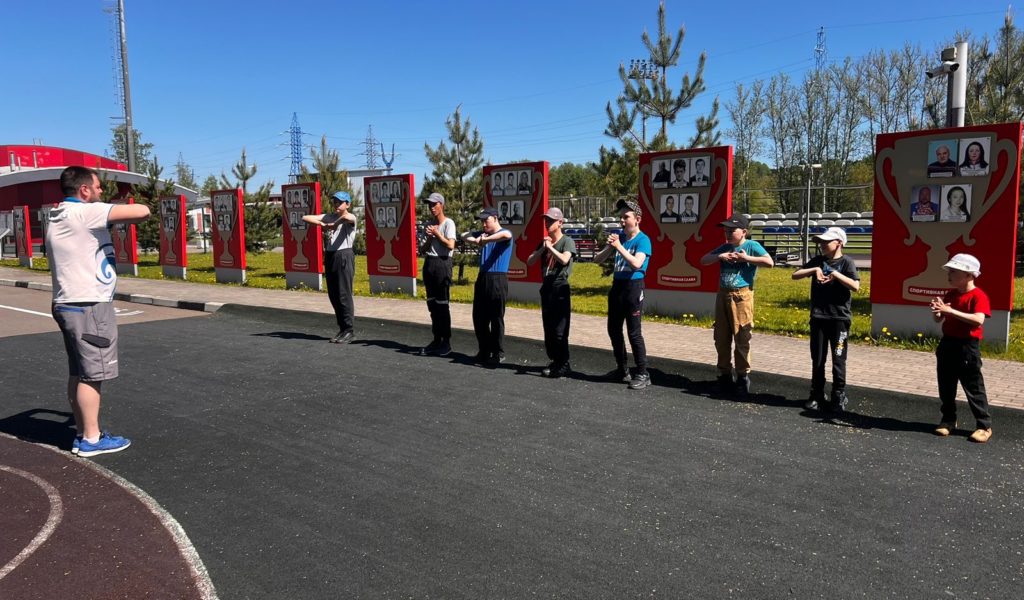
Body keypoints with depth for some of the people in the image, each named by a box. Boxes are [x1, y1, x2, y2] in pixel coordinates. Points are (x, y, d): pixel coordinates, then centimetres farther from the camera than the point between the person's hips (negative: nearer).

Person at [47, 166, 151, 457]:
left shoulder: (57, 217, 14)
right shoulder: (86, 212, -15)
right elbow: (142, 212, -22)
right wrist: (123, 212, 1)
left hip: (70, 304, 10)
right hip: (89, 306, -10)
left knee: (78, 373, 13)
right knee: (92, 374, -3)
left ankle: (82, 434, 20)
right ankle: (91, 439, 3)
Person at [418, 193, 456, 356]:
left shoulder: (448, 223, -5)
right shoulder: (429, 225, 15)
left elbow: (451, 245, -18)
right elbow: (423, 250, 14)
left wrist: (437, 233, -8)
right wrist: (429, 238, -3)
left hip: (442, 264, -7)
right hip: (429, 263, 7)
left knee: (442, 304, -7)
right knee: (432, 304, 10)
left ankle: (446, 342, 0)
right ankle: (437, 340, 17)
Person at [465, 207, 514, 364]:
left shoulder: (505, 233, -6)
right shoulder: (483, 233, 15)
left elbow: (505, 235, -30)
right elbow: (466, 237, 9)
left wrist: (485, 240, -28)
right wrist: (476, 240, -11)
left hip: (498, 280, -7)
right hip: (482, 278, 7)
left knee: (496, 318, 0)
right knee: (478, 317, 10)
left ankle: (498, 353, 10)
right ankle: (484, 350, 23)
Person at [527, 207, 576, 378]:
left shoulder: (567, 241, -5)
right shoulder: (544, 242, 14)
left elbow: (564, 259, -24)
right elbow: (529, 262, 8)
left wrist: (550, 247, -13)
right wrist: (543, 248, -4)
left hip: (560, 288, -7)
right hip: (546, 287, 7)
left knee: (559, 330, -8)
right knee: (548, 329, 11)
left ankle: (564, 365, -1)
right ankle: (555, 362, 20)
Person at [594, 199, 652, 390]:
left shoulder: (642, 240, -9)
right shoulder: (619, 237, 10)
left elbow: (637, 263, -24)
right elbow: (597, 260, 10)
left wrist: (619, 247, -21)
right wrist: (609, 247, -8)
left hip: (633, 287, -7)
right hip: (617, 285, 7)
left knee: (634, 332, -7)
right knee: (614, 329, 12)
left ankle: (643, 374, 2)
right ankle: (621, 370, 24)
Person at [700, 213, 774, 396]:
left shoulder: (751, 245, -4)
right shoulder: (724, 247, 12)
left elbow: (770, 262, -16)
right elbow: (703, 260, 12)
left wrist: (747, 258, -16)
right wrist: (720, 256, -4)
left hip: (741, 296, -6)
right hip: (722, 295, 6)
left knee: (741, 339, -3)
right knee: (721, 338, 10)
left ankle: (743, 376, 7)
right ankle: (724, 374, 21)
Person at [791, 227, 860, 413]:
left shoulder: (846, 262, -4)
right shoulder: (817, 261, 8)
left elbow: (855, 286, -15)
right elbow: (795, 275, 3)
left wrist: (835, 274, -17)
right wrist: (815, 270, -8)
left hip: (839, 317, -4)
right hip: (818, 317, 4)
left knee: (838, 360, 3)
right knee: (817, 359, 9)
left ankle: (839, 397, 13)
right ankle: (816, 395, 19)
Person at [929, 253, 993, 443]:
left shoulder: (979, 296, -13)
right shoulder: (950, 294, 9)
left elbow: (978, 320, -29)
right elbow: (938, 320, 12)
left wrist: (951, 311, -32)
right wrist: (937, 311, -11)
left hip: (967, 348, -7)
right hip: (947, 344, 7)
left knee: (974, 389, 0)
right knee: (946, 387, 12)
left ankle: (985, 426, 10)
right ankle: (948, 420, 23)